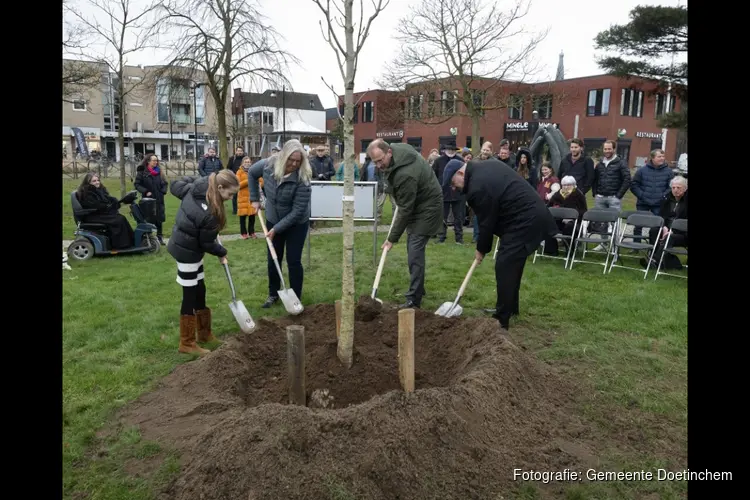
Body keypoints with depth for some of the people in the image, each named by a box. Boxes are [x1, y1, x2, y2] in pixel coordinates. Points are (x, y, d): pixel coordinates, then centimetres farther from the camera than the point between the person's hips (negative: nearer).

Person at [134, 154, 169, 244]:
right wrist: (145, 192, -14)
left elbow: (165, 183, 17)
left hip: (159, 199, 4)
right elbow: (137, 184, -5)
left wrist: (163, 191, 2)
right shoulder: (142, 172, -3)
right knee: (148, 219, -3)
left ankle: (160, 237, 18)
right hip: (148, 199, -4)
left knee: (159, 219, 8)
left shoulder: (159, 171, 10)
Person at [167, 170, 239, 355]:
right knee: (190, 295, 0)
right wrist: (222, 253, 1)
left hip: (185, 246, 9)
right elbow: (207, 243, -17)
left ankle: (204, 333, 31)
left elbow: (175, 185, 11)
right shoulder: (209, 213, -31)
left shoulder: (197, 186, -9)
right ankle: (187, 343, 12)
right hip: (187, 251, -9)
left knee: (199, 291, 17)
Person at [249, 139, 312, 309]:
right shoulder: (268, 165, -17)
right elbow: (251, 173, 7)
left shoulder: (302, 179, -29)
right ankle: (273, 294, 30)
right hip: (272, 220, 4)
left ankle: (296, 298, 15)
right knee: (273, 260, 12)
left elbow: (298, 211, -27)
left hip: (297, 224, -4)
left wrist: (277, 229, -25)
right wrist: (255, 199, 5)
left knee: (293, 261, -1)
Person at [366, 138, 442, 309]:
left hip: (427, 207, -10)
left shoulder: (405, 175, -35)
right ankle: (418, 289, 26)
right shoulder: (398, 148, -7)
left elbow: (405, 210, -28)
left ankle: (413, 298, -10)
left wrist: (392, 238, -22)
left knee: (415, 251, -14)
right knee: (412, 248, 14)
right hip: (416, 203, 10)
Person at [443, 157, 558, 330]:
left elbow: (486, 222, -11)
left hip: (525, 221, -11)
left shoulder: (477, 187, -20)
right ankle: (510, 307, 30)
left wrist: (481, 249, 5)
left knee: (504, 266, -9)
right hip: (533, 214, 11)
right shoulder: (488, 164, 10)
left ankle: (502, 319, -4)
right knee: (511, 264, 18)